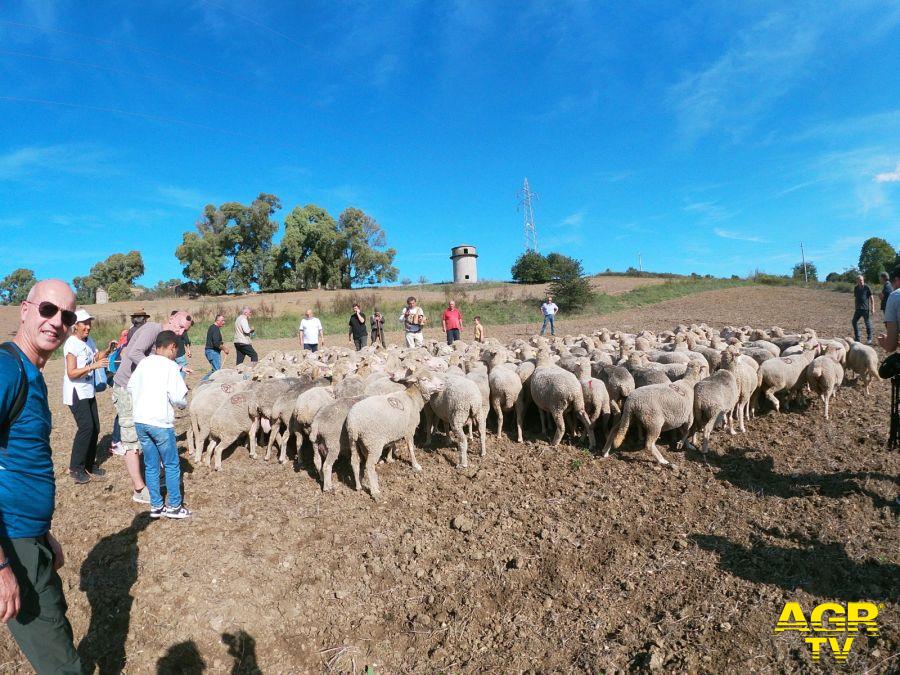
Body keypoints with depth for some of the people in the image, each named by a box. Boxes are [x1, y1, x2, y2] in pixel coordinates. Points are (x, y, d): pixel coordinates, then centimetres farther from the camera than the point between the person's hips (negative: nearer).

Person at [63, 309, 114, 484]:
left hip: (89, 391, 8)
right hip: (75, 392, -8)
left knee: (95, 428, 8)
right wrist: (93, 366, -33)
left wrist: (107, 350, 2)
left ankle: (89, 465, 20)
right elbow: (71, 373, -23)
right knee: (86, 427, -15)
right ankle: (76, 467, -3)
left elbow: (96, 356, 21)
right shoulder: (71, 344, -17)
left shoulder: (88, 340, 7)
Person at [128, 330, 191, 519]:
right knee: (172, 465, 7)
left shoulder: (143, 363, 8)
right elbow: (177, 397, -15)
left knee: (151, 465, 15)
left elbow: (130, 388, 14)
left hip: (140, 421, 6)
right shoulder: (171, 366, -10)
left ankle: (156, 506, 22)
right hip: (160, 423, -6)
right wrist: (184, 403, 5)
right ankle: (174, 506, 14)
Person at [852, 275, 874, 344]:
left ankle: (869, 339, 11)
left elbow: (871, 298, -5)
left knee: (868, 323, 1)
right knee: (854, 322, 5)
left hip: (865, 309, -5)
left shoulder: (867, 287, -5)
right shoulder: (856, 288, 10)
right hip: (858, 309, 5)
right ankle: (857, 338, 15)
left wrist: (872, 308, -10)